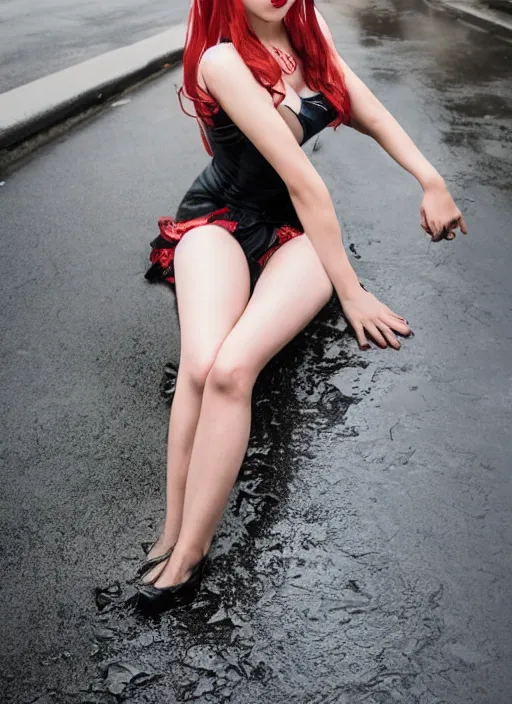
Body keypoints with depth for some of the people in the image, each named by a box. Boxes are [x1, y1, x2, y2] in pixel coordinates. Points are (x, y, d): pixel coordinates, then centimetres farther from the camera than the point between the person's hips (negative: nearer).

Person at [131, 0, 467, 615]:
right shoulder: (223, 59, -16)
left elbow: (371, 114, 12)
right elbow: (302, 180, -20)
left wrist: (432, 181, 2)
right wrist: (350, 292, -20)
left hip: (299, 231, 3)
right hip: (221, 219, -3)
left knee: (232, 367, -27)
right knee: (201, 367, -34)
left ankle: (185, 555, -18)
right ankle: (172, 537, -18)